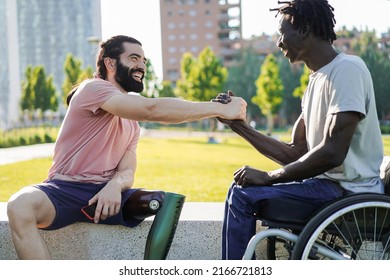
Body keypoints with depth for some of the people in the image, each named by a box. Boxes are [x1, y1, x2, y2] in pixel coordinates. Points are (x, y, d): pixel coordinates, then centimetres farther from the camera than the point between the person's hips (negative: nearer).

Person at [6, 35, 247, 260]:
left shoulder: (133, 122, 19)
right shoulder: (93, 89, -7)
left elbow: (127, 172, 5)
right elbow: (153, 109, -22)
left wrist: (115, 184, -21)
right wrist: (220, 109, -21)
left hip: (106, 194, 6)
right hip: (65, 190, -6)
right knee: (21, 206, -37)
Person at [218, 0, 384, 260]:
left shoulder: (347, 69, -15)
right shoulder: (317, 80, 14)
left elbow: (332, 153, -24)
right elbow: (296, 153, 13)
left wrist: (268, 177, -16)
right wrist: (238, 125, 8)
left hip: (349, 191, -10)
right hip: (328, 184, 10)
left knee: (243, 196, -14)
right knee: (242, 187, 14)